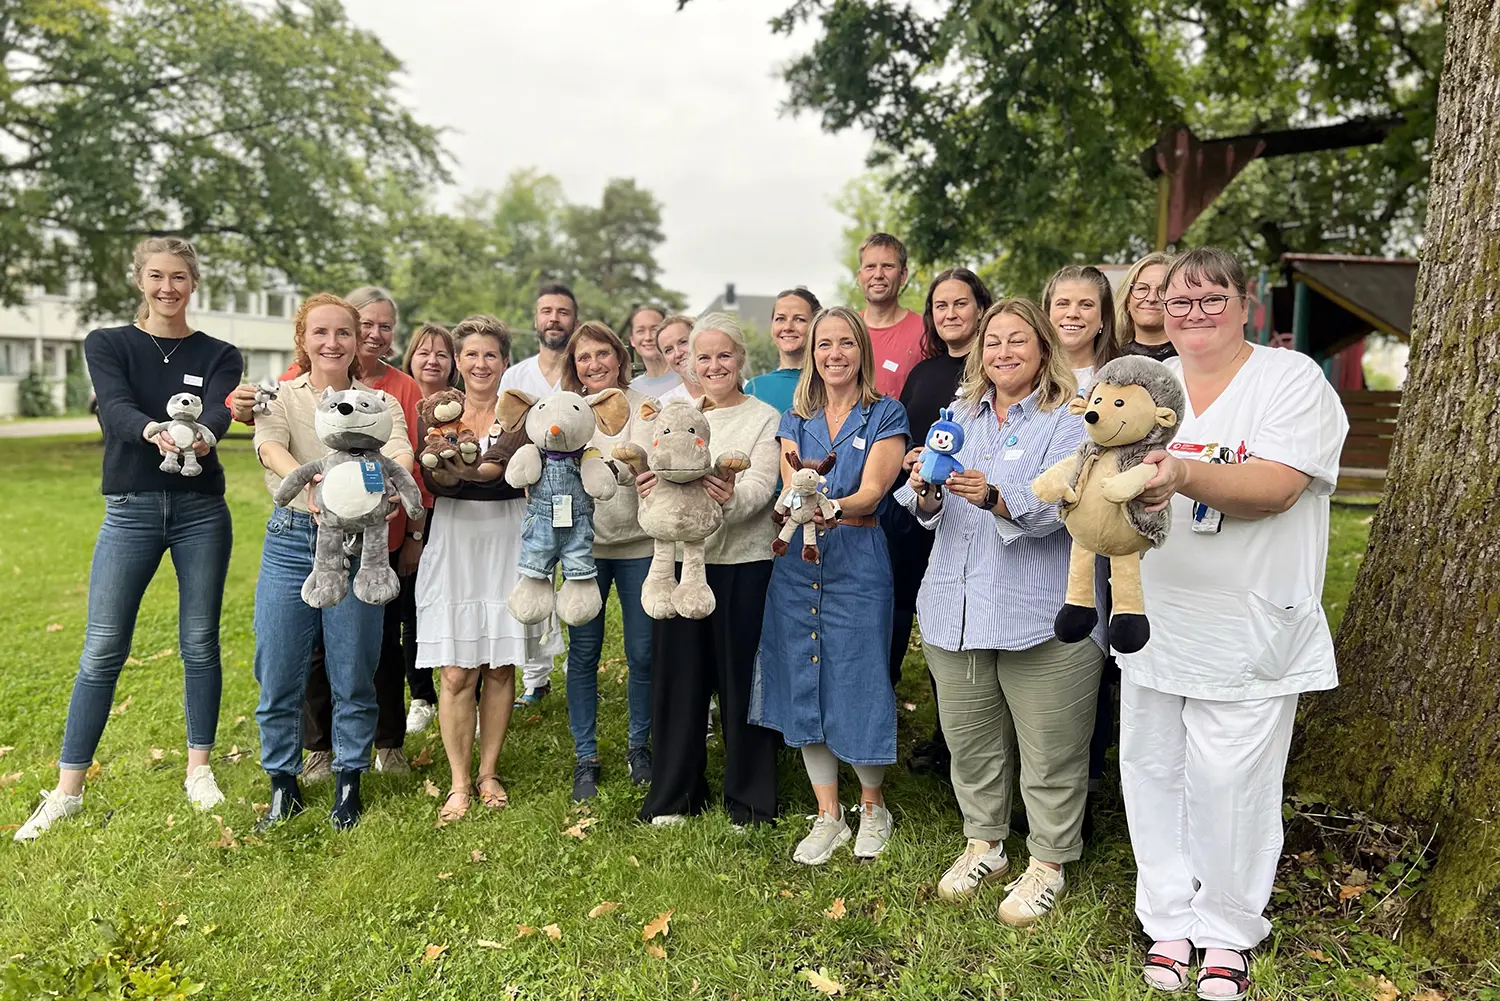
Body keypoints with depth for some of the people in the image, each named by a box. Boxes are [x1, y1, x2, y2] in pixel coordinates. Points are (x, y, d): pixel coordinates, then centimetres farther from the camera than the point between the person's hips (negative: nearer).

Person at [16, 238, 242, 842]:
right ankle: (66, 792, 11)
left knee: (200, 643, 6)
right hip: (131, 510, 0)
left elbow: (218, 411, -16)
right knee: (102, 650, 0)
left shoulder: (218, 356, 4)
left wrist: (201, 436, -41)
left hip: (201, 510, 1)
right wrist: (155, 432, -39)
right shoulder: (107, 345, 3)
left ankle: (199, 769, 21)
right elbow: (116, 408, -16)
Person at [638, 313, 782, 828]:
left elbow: (761, 487, -12)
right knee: (677, 674, 8)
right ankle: (673, 794, 25)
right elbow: (650, 476, 4)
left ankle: (750, 798, 20)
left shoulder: (765, 419, 3)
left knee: (742, 676, 3)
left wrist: (732, 498, -34)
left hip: (745, 561, -3)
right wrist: (652, 482, -20)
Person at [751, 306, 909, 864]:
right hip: (797, 562, 4)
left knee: (858, 684, -1)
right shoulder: (796, 419, 12)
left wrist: (830, 508, -31)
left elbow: (871, 493, -11)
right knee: (804, 686, 7)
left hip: (858, 561, -4)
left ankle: (873, 808, 25)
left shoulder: (885, 414, 0)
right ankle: (828, 817, 23)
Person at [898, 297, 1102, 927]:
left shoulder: (1068, 421, -2)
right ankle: (985, 845, 35)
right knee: (969, 742, 15)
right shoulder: (961, 415, 14)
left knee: (1050, 753, 4)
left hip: (1041, 614, -5)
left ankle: (1046, 864, 22)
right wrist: (927, 492, -15)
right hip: (956, 607, 5)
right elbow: (930, 512, 7)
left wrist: (994, 497, -35)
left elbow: (1053, 508, -18)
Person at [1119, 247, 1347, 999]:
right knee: (1153, 772, 10)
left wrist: (1182, 474, -33)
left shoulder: (1293, 380, -5)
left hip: (1248, 627, -4)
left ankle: (1228, 932, 25)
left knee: (1229, 782, 3)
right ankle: (1169, 919, 28)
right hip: (1153, 619, 4)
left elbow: (1277, 486, -18)